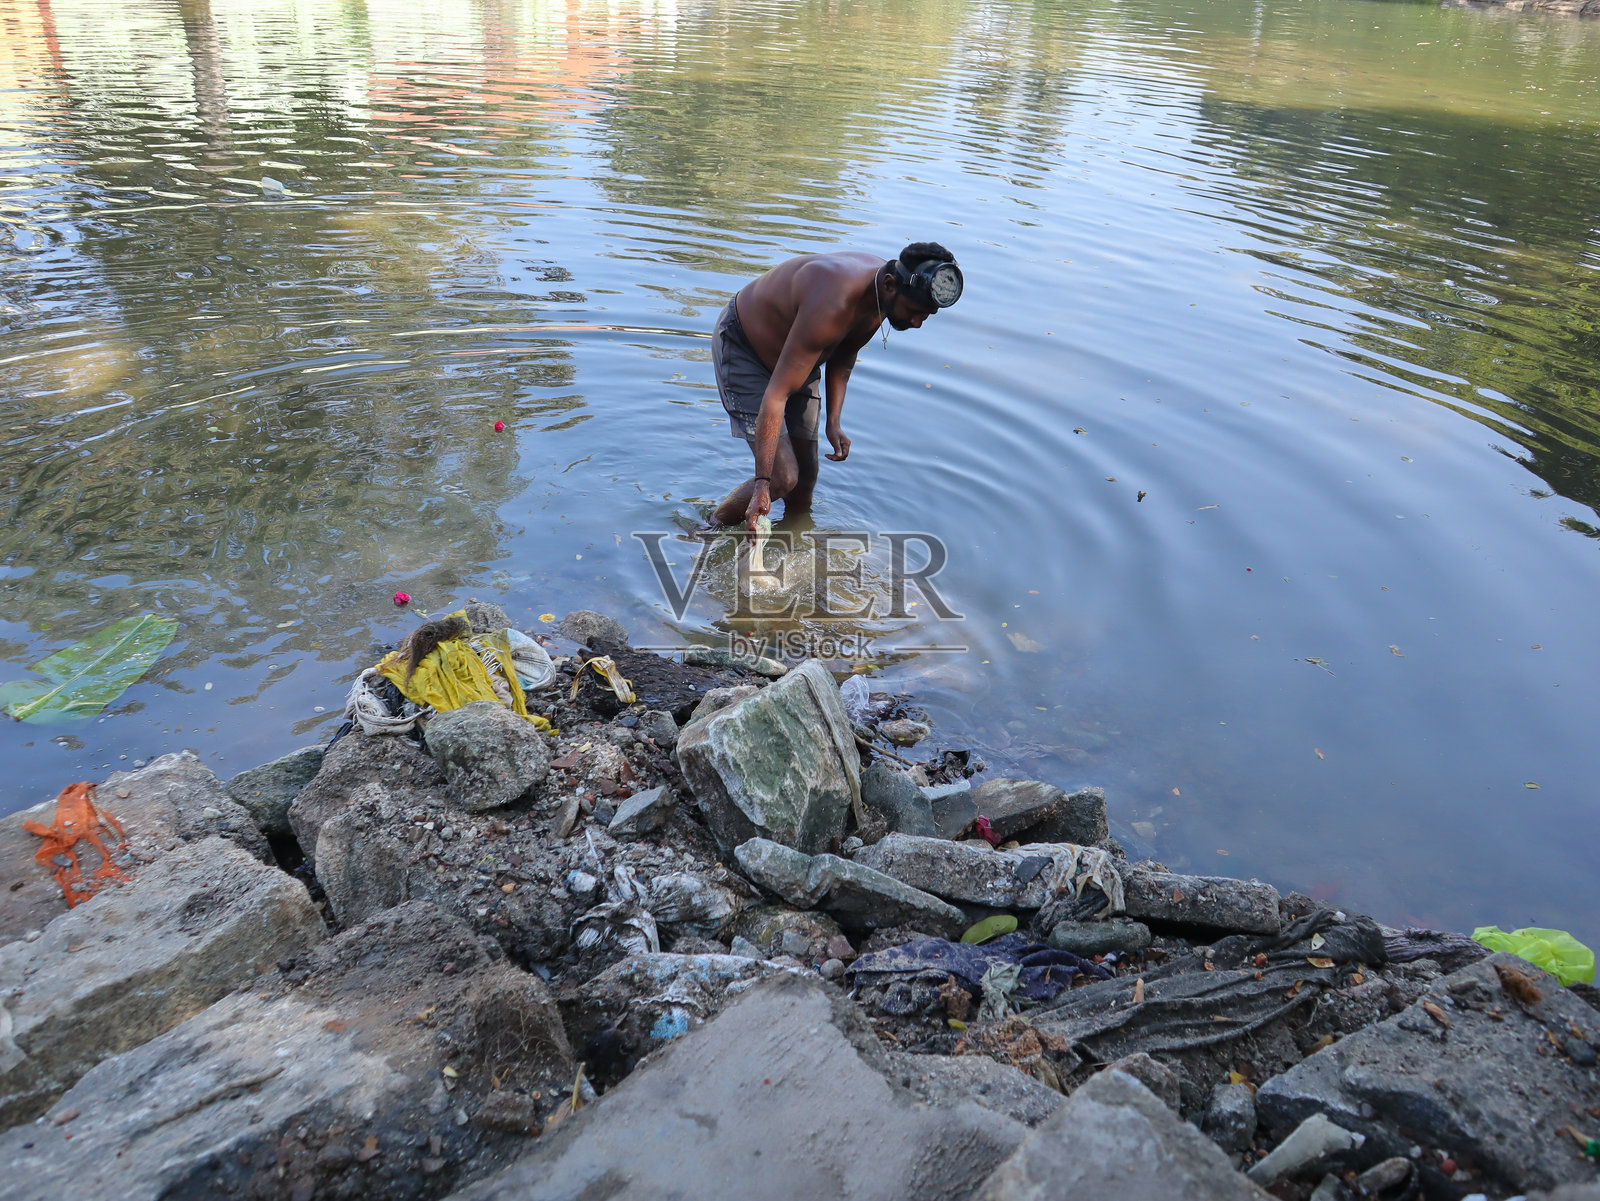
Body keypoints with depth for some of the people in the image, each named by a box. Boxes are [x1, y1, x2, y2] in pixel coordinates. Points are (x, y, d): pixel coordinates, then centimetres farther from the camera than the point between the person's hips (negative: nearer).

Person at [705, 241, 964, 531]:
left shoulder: (880, 291, -14)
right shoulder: (830, 307, -41)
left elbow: (842, 358, 5)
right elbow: (777, 394, -41)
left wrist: (833, 422, -7)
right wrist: (762, 483, -44)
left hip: (798, 352, 8)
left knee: (806, 475, 10)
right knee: (783, 478, -16)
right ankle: (713, 526, 8)